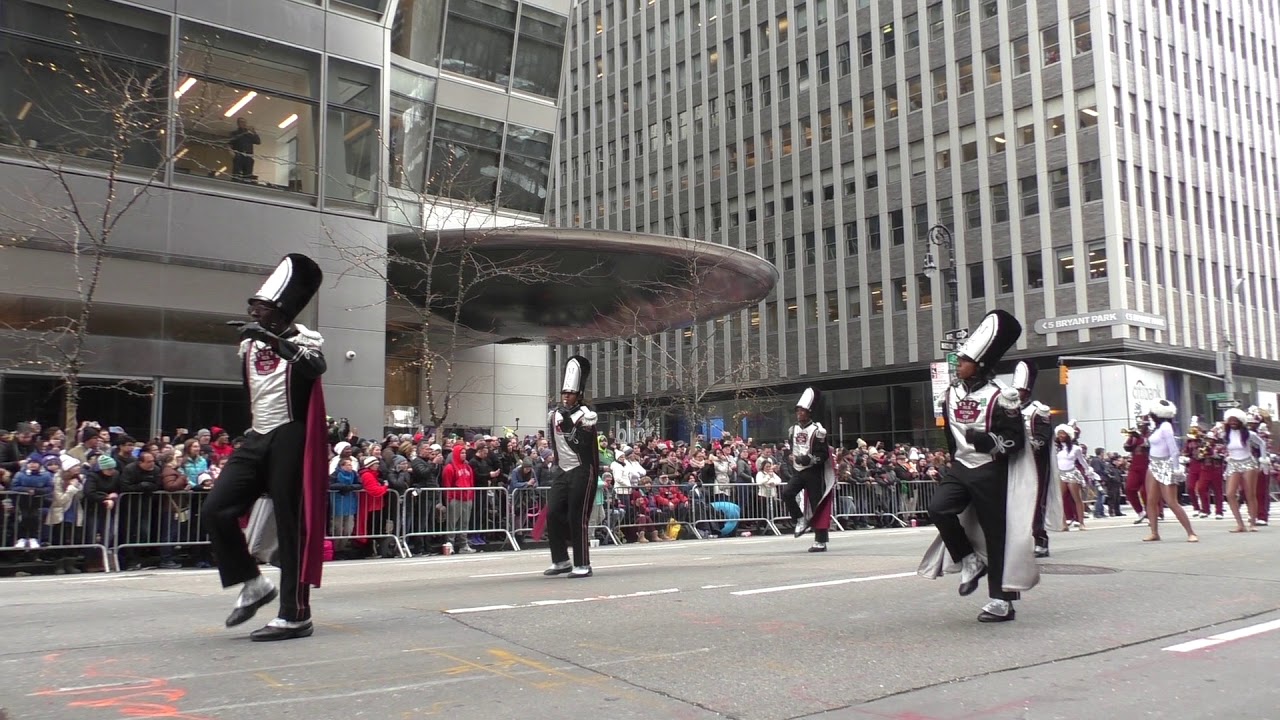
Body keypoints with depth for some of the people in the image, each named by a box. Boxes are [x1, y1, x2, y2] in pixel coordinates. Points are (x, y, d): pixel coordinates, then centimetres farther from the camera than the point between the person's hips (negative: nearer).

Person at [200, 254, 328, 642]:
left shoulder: (303, 339, -9)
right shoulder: (249, 343, 12)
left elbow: (316, 366, -32)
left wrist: (275, 339, -38)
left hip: (290, 441, -7)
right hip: (257, 439, 7)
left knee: (291, 524, -3)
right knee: (215, 510, -2)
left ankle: (295, 615, 4)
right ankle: (254, 584, 14)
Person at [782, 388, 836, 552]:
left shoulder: (817, 430, -11)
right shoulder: (793, 430, 10)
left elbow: (824, 454, -13)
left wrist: (808, 459, -27)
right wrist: (790, 458, 3)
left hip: (814, 472, -6)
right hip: (798, 471, 6)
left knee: (817, 505, -2)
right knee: (786, 493, -17)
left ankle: (820, 542, 5)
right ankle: (801, 520, 5)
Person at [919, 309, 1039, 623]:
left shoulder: (999, 397, -12)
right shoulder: (951, 393, 7)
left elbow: (1015, 439, -12)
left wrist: (989, 441, -30)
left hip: (989, 473, -6)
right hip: (960, 468, 6)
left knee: (995, 532, -1)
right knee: (938, 509, -17)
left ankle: (1001, 600, 9)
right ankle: (971, 560, 6)